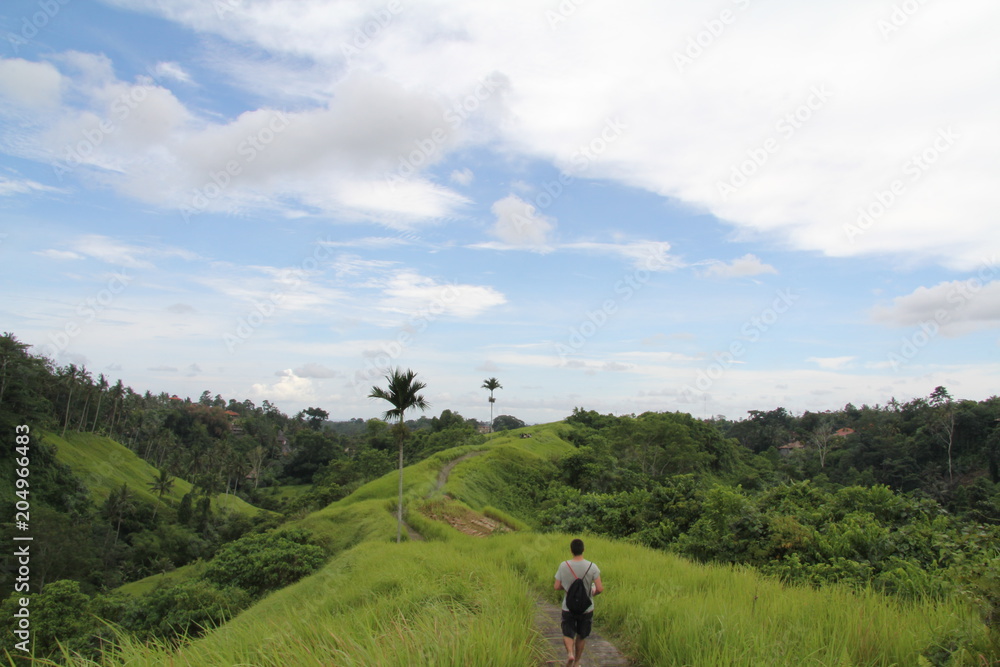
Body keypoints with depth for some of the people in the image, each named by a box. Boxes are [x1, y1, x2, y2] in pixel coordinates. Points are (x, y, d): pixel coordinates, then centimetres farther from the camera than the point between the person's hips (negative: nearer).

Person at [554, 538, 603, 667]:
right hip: (586, 608, 0)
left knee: (567, 634, 14)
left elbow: (556, 587, -6)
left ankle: (570, 653, -13)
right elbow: (600, 589, -16)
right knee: (581, 636, 21)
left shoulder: (563, 565, -12)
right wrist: (593, 592, 6)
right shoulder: (592, 566, -15)